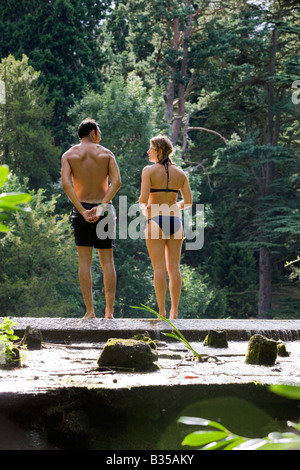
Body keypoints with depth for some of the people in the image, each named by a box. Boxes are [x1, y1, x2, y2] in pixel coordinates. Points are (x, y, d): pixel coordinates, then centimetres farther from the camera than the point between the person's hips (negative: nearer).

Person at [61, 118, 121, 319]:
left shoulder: (69, 155, 3)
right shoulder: (106, 153, 4)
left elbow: (66, 184, -12)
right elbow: (116, 182, -12)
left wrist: (82, 211, -15)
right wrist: (102, 206, -17)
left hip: (81, 210, 0)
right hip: (104, 210, 0)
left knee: (84, 262, 1)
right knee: (107, 261, 5)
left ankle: (90, 311, -5)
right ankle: (109, 310, 1)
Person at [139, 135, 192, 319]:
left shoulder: (149, 170, -5)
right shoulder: (180, 173, 8)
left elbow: (143, 198, -13)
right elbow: (188, 201, 7)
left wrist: (144, 209, 8)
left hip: (156, 221, -4)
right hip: (175, 221, 4)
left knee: (159, 268, -4)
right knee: (174, 267, 5)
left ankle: (162, 312, -7)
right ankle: (174, 312, 5)